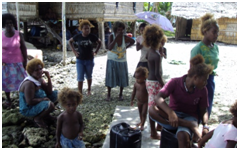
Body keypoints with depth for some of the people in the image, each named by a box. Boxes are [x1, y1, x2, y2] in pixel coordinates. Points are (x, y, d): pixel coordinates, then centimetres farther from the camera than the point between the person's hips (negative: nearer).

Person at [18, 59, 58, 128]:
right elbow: (30, 102, -29)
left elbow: (49, 92, -1)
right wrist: (43, 99, -19)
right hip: (28, 108, -9)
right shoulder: (29, 83, -27)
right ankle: (37, 118, -5)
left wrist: (49, 77, -10)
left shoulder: (39, 79, 1)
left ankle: (45, 114, 12)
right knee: (50, 105, -32)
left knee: (55, 94, 5)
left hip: (38, 103, 9)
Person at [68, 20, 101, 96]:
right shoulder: (78, 37, -6)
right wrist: (74, 51, 2)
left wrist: (95, 52, 2)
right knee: (80, 78, -3)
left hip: (89, 60, 1)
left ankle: (89, 90, 39)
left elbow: (99, 42, 9)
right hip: (80, 60, -1)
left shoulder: (92, 37, -7)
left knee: (89, 76, 17)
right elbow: (70, 41, 11)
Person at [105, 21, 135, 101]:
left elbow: (132, 41, 13)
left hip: (122, 61, 2)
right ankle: (108, 95, 16)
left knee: (122, 77, 6)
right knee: (110, 77, 2)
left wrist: (126, 47, 2)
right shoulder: (112, 36, -13)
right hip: (112, 60, -2)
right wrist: (116, 38, -28)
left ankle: (120, 94, 22)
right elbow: (109, 48, -27)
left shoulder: (125, 37, -8)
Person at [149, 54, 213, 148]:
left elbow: (203, 111, 6)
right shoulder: (175, 82, -12)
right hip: (173, 115, 1)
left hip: (189, 117, 0)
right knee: (152, 110, -33)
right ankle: (191, 126, -33)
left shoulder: (202, 90, -4)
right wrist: (170, 113, -41)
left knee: (182, 136, -37)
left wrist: (205, 126, -14)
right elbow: (158, 98, -25)